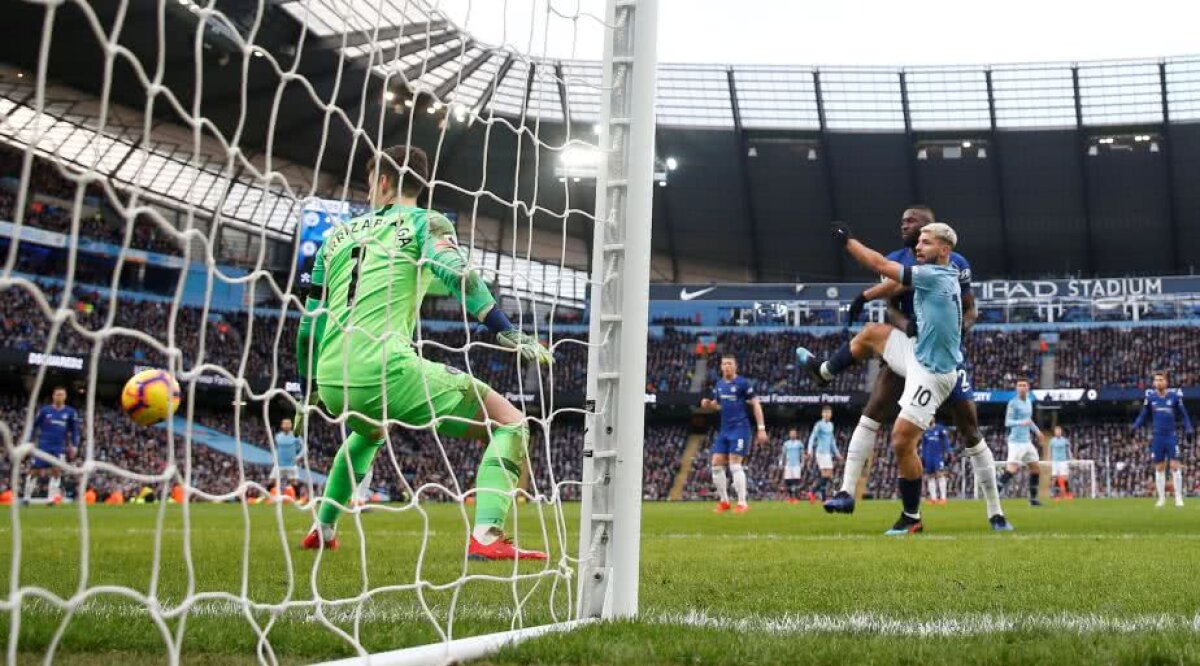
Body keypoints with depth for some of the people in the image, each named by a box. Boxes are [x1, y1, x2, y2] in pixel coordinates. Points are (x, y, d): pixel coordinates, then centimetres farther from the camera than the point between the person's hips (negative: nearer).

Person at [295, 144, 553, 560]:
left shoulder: (338, 236, 23)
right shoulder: (425, 222, 8)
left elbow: (309, 326, 24)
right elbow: (454, 272, -14)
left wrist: (311, 392, 35)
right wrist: (508, 333, -17)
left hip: (332, 382, 7)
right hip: (387, 370, -7)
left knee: (368, 432, 42)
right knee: (509, 423, 0)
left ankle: (322, 529, 41)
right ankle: (486, 537, -19)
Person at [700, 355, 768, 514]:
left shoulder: (743, 383, -8)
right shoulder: (719, 384, 11)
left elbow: (756, 405, -6)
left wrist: (761, 428, -11)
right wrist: (708, 404, 1)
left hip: (739, 429, -7)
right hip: (723, 430, 7)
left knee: (735, 465, -13)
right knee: (716, 464, 2)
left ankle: (742, 503, -8)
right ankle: (723, 501, 15)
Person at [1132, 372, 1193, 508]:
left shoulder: (1174, 395, -2)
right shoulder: (1150, 396, 2)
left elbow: (1183, 414, 6)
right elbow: (1143, 415, 10)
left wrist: (1188, 428, -6)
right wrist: (1136, 426, -5)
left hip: (1171, 436, -2)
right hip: (1157, 437, 2)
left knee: (1175, 466, -6)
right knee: (1159, 468, 6)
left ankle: (1178, 497, 2)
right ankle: (1161, 498, 13)